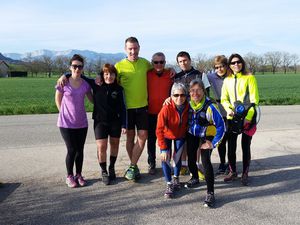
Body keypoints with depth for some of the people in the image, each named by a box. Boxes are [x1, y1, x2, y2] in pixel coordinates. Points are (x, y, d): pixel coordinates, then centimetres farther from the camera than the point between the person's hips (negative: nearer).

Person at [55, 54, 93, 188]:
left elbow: (92, 99, 13)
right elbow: (58, 100, 3)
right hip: (66, 123, -3)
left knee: (80, 150, 9)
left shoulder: (85, 84, 0)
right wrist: (64, 113, 2)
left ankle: (79, 175, 25)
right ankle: (69, 176, 18)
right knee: (71, 150, 0)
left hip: (81, 123, 3)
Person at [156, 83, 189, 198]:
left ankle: (176, 177, 32)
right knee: (165, 158, -12)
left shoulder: (188, 107, -26)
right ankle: (169, 184, 2)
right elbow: (159, 130, -29)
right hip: (167, 136, -2)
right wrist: (163, 148, -28)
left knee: (178, 157, 4)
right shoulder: (166, 109, -34)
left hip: (180, 136, 2)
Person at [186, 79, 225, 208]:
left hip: (206, 136, -5)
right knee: (191, 159, 15)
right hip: (192, 135, 5)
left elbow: (221, 126, -23)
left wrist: (213, 143, -21)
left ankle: (210, 193, -7)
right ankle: (195, 178, 47)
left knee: (205, 162, -17)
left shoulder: (209, 106, -29)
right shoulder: (188, 103, -14)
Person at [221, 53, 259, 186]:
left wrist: (248, 118, -14)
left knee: (246, 147, 4)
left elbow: (254, 99, -6)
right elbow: (224, 99, 10)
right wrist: (228, 109, -11)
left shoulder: (249, 78, -2)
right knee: (231, 146, 6)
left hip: (247, 118, -3)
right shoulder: (227, 80, 9)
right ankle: (232, 172, 23)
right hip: (232, 118, 3)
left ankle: (245, 174, 18)